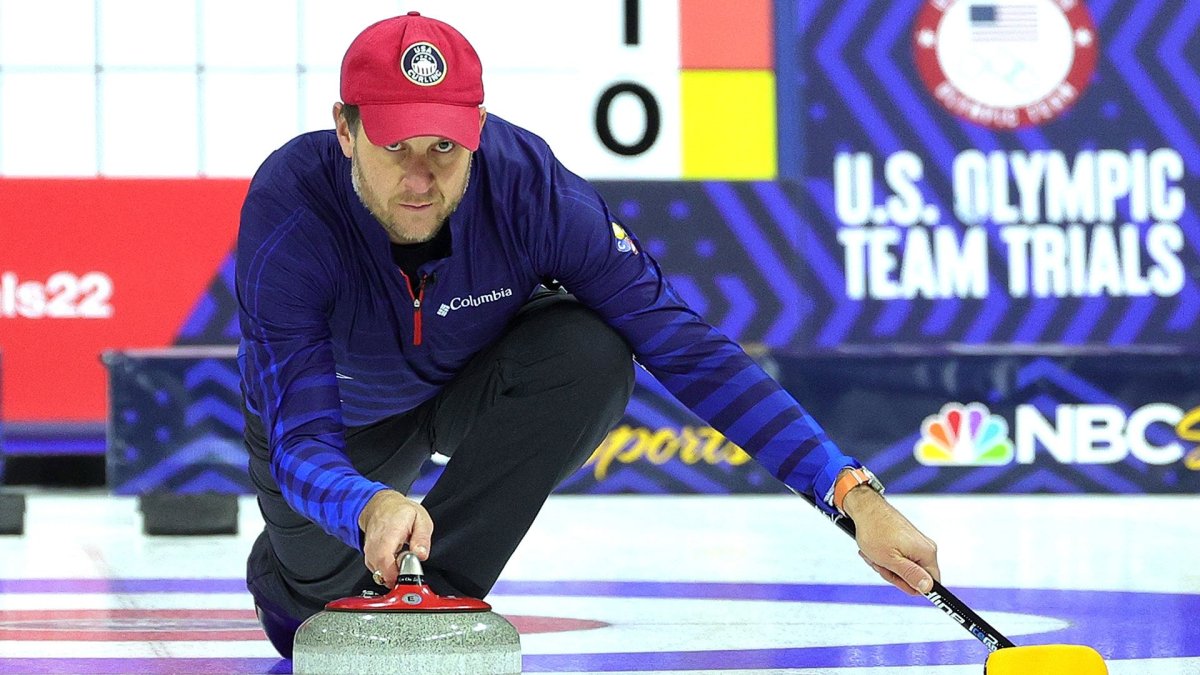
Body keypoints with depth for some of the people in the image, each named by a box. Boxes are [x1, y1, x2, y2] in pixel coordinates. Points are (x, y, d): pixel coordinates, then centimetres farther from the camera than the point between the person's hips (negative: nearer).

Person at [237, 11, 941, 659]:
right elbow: (302, 443, -41)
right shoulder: (290, 209, -38)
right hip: (336, 407, 0)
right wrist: (371, 508, -66)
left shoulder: (530, 186, -35)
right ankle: (283, 567, 41)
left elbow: (690, 348, -34)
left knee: (591, 356, -31)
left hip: (473, 385, 0)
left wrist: (854, 494, -43)